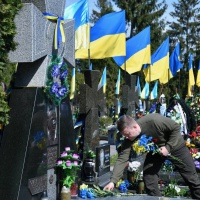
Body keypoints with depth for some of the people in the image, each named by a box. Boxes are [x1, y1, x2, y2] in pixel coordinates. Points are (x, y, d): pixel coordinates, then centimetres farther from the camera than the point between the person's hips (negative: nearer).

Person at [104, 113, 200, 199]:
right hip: (155, 150, 4)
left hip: (175, 145, -4)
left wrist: (168, 147, -31)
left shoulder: (154, 121, -40)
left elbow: (176, 127, -26)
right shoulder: (128, 139, -26)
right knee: (148, 179, -6)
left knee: (192, 179, 5)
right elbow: (122, 159, -28)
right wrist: (113, 181, -36)